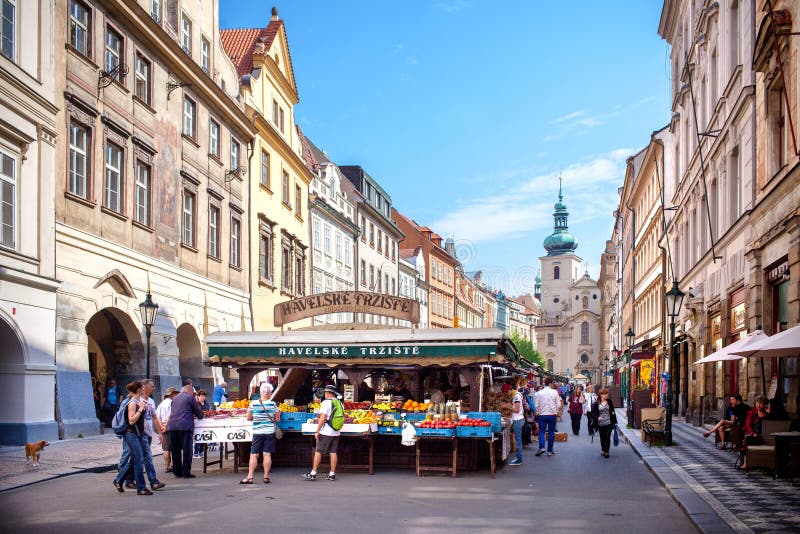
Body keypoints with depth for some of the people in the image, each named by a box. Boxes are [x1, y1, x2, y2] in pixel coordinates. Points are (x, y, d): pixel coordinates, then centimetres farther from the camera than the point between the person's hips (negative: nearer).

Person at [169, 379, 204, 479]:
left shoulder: (175, 398, 20)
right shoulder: (190, 397, 1)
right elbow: (198, 411, 6)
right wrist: (199, 416, 29)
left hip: (173, 426, 6)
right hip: (185, 426, -6)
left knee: (175, 450, 9)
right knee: (186, 450, -2)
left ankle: (177, 472, 13)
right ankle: (186, 472, -4)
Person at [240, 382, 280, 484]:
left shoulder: (253, 404, -4)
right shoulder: (273, 404, -5)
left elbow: (249, 418, 5)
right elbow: (277, 419, 1)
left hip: (257, 433, 0)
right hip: (269, 432, 0)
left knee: (253, 455, 4)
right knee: (267, 454, 3)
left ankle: (249, 477, 1)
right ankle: (266, 477, 5)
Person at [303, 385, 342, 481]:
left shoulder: (326, 402, -11)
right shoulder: (340, 403, 9)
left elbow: (323, 418, -16)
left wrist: (317, 431, -12)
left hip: (326, 432, -6)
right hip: (336, 432, 6)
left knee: (318, 452, 0)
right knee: (333, 452, 8)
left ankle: (313, 474, 2)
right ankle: (332, 474, 9)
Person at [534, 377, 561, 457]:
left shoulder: (539, 393, -4)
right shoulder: (554, 392, -6)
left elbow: (536, 405, -1)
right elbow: (558, 404, -2)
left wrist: (537, 413, 16)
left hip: (542, 415, 0)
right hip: (552, 414, 0)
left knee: (541, 431, 5)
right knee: (551, 433, 8)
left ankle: (541, 447, -15)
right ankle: (550, 450, 9)